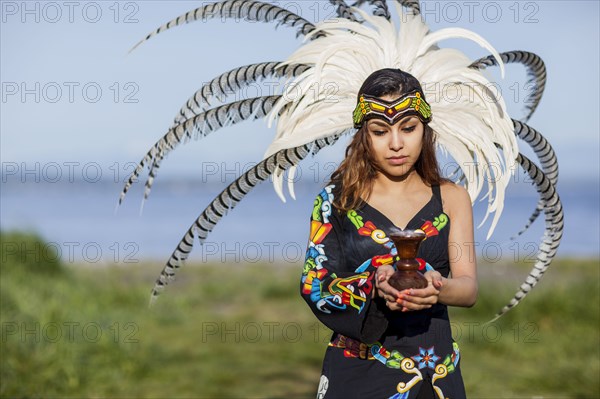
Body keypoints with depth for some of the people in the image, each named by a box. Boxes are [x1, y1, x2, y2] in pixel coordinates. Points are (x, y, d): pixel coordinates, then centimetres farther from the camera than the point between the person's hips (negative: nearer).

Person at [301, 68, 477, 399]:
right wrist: (374, 286, -29)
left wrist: (437, 289, -30)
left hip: (434, 372, 2)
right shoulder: (337, 198, -2)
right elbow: (315, 285, -9)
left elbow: (469, 288, -7)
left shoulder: (452, 198, 3)